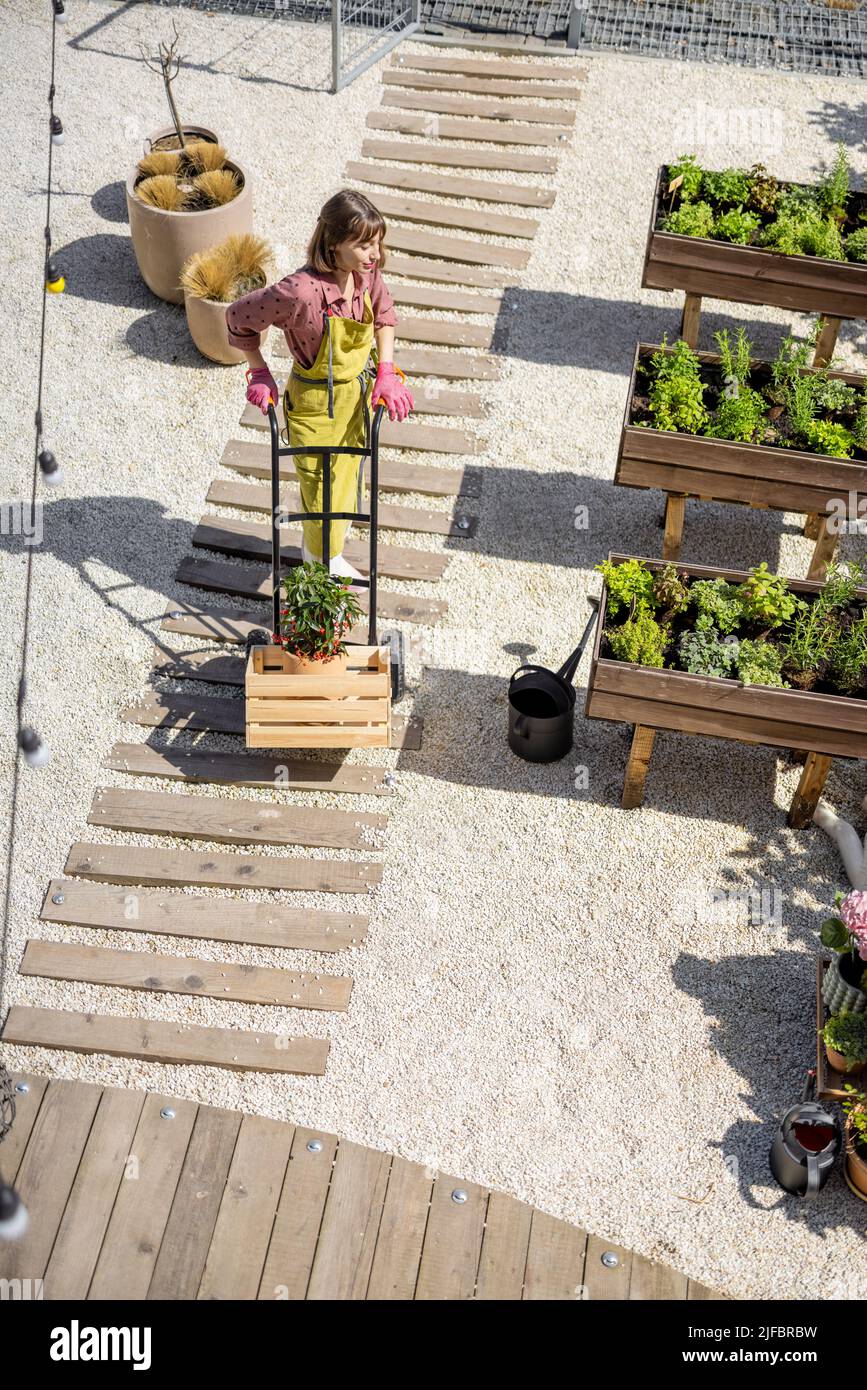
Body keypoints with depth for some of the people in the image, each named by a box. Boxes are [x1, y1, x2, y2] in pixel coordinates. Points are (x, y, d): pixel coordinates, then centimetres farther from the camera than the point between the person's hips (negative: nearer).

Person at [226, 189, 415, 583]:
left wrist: (386, 372, -2)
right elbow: (239, 318, -17)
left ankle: (317, 547, 50)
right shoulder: (302, 291, -34)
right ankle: (327, 563, 34)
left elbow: (384, 313, 8)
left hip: (357, 394, 7)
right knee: (321, 487, 7)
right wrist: (259, 373, -9)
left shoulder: (366, 272, -15)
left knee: (346, 476, 24)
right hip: (314, 401, -6)